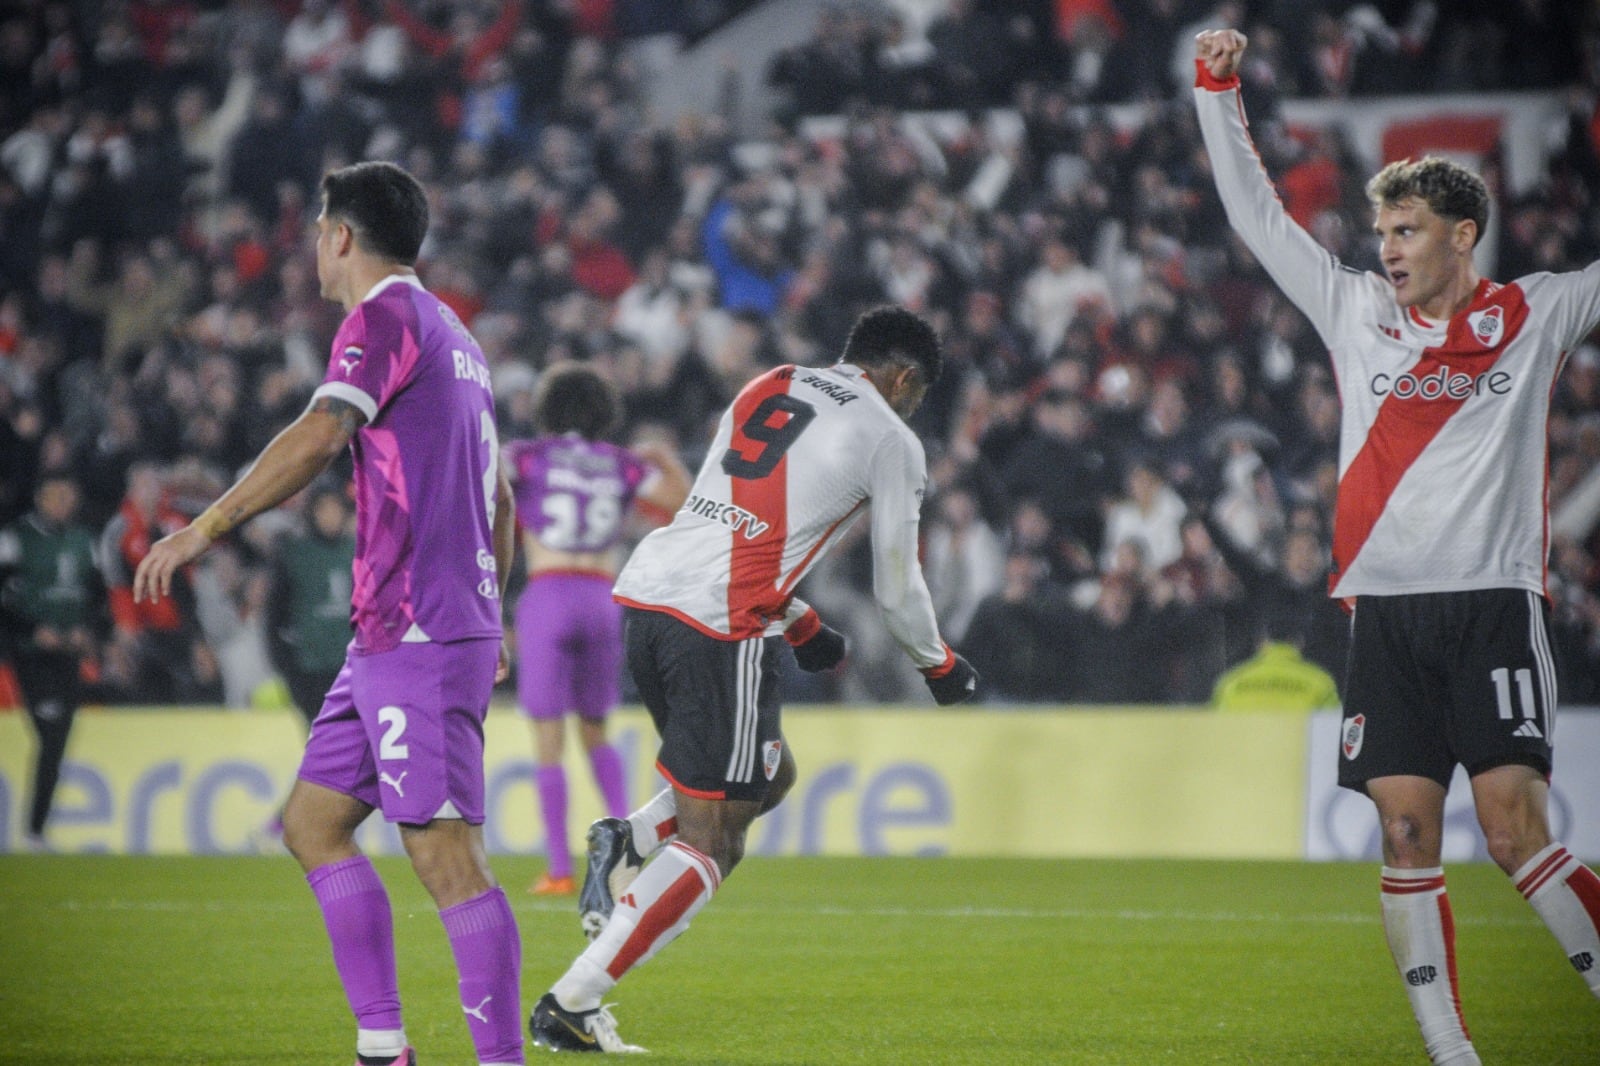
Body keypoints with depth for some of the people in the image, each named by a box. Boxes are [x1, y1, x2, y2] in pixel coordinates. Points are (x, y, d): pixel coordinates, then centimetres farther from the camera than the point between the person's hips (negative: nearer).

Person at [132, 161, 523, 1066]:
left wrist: (206, 528, -22)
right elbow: (500, 498, 28)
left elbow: (319, 437, -23)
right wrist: (488, 620, 36)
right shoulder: (453, 336, 21)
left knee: (447, 854, -13)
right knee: (315, 822, 11)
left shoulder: (385, 317, -7)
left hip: (415, 633, -10)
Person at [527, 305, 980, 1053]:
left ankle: (627, 842, 2)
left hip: (645, 597, 7)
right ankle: (570, 1005, -9)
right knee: (710, 845, -1)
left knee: (769, 777, 25)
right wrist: (939, 666, 33)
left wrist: (802, 627, 45)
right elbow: (896, 589, 14)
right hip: (722, 626, -7)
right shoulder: (891, 442, 6)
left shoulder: (765, 390, 23)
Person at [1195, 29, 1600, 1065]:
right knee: (1407, 835, -3)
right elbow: (1256, 214, 17)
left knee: (1516, 831, -13)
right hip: (1386, 615, 3)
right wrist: (1219, 92, 12)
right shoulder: (1358, 311, 13)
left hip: (1497, 602, -3)